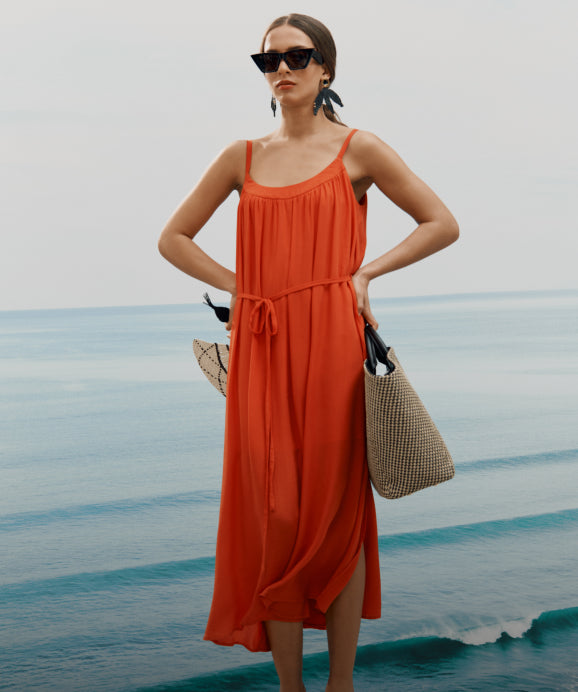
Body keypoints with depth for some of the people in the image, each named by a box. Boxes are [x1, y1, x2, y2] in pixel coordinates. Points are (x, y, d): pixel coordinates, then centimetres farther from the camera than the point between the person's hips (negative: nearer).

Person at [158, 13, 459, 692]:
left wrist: (365, 273, -2)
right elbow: (174, 238, 19)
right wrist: (237, 285, 6)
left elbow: (442, 224, 7)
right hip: (260, 349, 3)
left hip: (331, 342, -2)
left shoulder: (357, 150, 5)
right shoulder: (244, 157, 13)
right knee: (275, 514, 3)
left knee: (339, 510, 2)